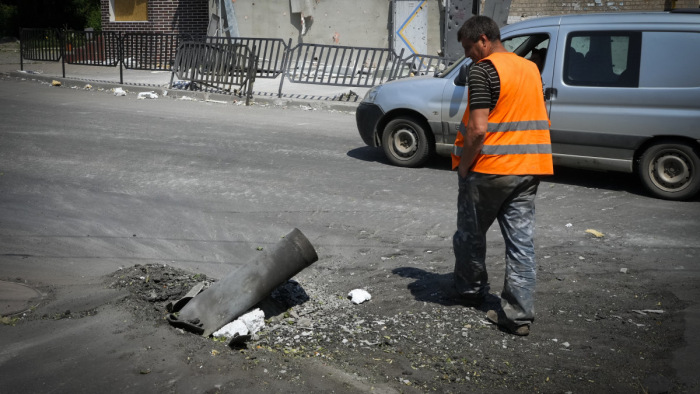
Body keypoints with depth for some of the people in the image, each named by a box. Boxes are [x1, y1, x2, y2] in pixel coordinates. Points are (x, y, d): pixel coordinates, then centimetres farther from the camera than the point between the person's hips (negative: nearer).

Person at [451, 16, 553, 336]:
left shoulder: (484, 70, -13)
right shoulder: (531, 69, 12)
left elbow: (477, 129, -20)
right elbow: (542, 120, 18)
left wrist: (464, 165, -8)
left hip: (489, 169, -7)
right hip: (528, 170, 7)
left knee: (470, 234, 15)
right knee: (522, 242, 5)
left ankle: (471, 290, 33)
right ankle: (519, 315, 6)